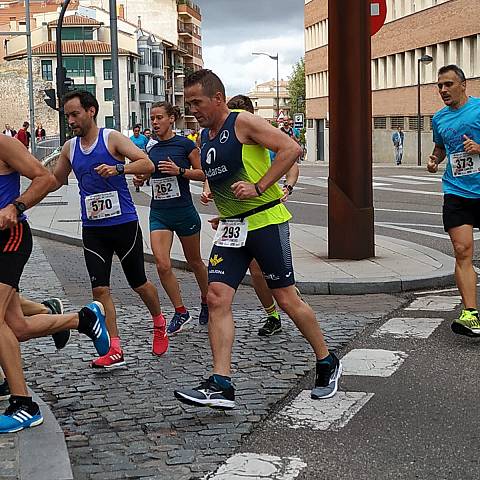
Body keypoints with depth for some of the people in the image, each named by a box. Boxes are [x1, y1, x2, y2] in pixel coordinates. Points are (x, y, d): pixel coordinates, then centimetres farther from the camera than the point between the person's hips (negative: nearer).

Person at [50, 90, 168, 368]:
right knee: (100, 288, -5)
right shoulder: (69, 148, 8)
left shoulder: (112, 139, -7)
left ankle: (159, 323, 36)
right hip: (92, 229, 4)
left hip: (124, 223, -4)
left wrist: (118, 168, -30)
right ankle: (115, 350, -2)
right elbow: (55, 181, 21)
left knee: (139, 283, 8)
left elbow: (147, 164, -15)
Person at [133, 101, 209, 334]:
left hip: (184, 211, -3)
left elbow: (203, 173, -3)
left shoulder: (185, 144, -8)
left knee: (194, 261, 13)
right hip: (159, 212, 4)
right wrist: (140, 177, -1)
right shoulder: (151, 146, 6)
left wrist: (179, 170, -18)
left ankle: (206, 302, 37)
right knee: (162, 265, -11)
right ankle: (181, 312, 4)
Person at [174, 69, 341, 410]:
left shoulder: (244, 123, -10)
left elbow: (291, 149, -20)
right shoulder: (205, 136, 14)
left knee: (287, 300, 1)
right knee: (217, 298, -7)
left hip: (266, 221, -7)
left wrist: (259, 187, -23)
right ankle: (221, 385, -8)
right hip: (231, 228, 7)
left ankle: (328, 364, 21)